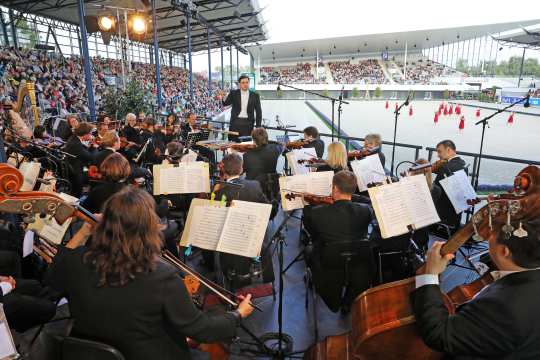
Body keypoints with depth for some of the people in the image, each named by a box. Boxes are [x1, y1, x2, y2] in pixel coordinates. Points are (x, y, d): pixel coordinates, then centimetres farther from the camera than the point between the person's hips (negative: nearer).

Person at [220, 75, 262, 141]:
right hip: (235, 122, 0)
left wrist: (258, 126, -1)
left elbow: (258, 112, 5)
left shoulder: (255, 95, 5)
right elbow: (226, 103, -5)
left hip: (248, 123, 0)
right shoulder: (233, 93, 6)